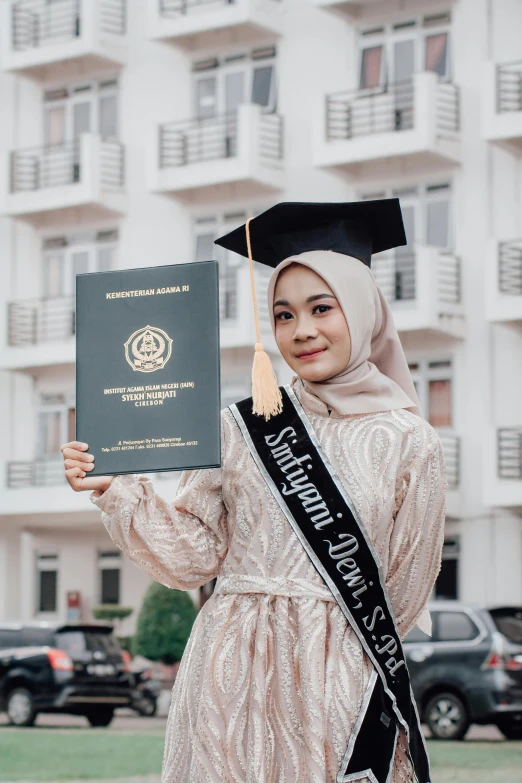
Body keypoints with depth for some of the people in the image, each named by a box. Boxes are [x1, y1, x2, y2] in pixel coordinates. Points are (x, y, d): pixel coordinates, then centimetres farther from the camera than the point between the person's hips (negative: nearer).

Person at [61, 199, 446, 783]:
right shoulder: (241, 429, 5)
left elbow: (404, 593, 6)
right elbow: (196, 553, 4)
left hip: (338, 683, -1)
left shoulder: (407, 443, 0)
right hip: (229, 678, 1)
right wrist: (117, 491, -8)